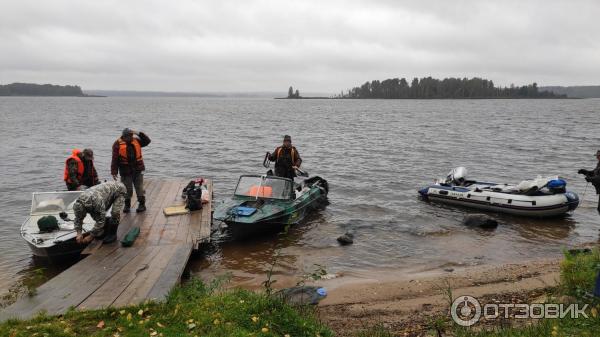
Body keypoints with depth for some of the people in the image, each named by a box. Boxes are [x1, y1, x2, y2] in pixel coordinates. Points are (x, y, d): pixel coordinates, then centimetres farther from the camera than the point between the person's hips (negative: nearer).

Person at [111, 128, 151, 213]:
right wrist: (114, 172, -13)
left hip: (138, 170, 2)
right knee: (127, 189, 5)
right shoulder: (118, 144, -7)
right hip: (126, 171, -2)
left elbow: (147, 141, 5)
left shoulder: (136, 141, 5)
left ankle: (142, 204, 16)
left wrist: (139, 134, -9)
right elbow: (115, 159, -9)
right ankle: (127, 205, 22)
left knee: (139, 188, 5)